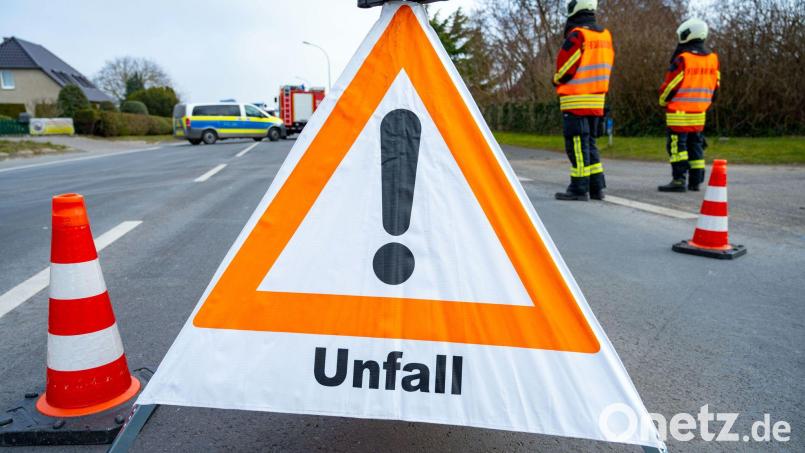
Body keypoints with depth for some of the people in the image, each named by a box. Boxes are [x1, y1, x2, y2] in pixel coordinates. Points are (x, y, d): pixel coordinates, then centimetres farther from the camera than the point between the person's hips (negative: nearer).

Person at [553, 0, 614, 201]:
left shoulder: (576, 36, -12)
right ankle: (596, 187, 17)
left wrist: (557, 81, 9)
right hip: (597, 99, 8)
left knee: (577, 144, -4)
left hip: (576, 101, -8)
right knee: (590, 143, 15)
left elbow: (564, 69, -10)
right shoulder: (605, 35, 11)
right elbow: (606, 67, 14)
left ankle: (579, 189, -3)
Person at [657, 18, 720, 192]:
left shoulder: (683, 59, -14)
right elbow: (714, 85, 14)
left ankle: (679, 180, -9)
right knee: (696, 144, 13)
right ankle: (695, 181, 16)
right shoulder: (712, 59, 9)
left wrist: (663, 101, 5)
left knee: (677, 145, -5)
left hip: (679, 112, -7)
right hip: (699, 112, 7)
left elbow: (671, 85, -12)